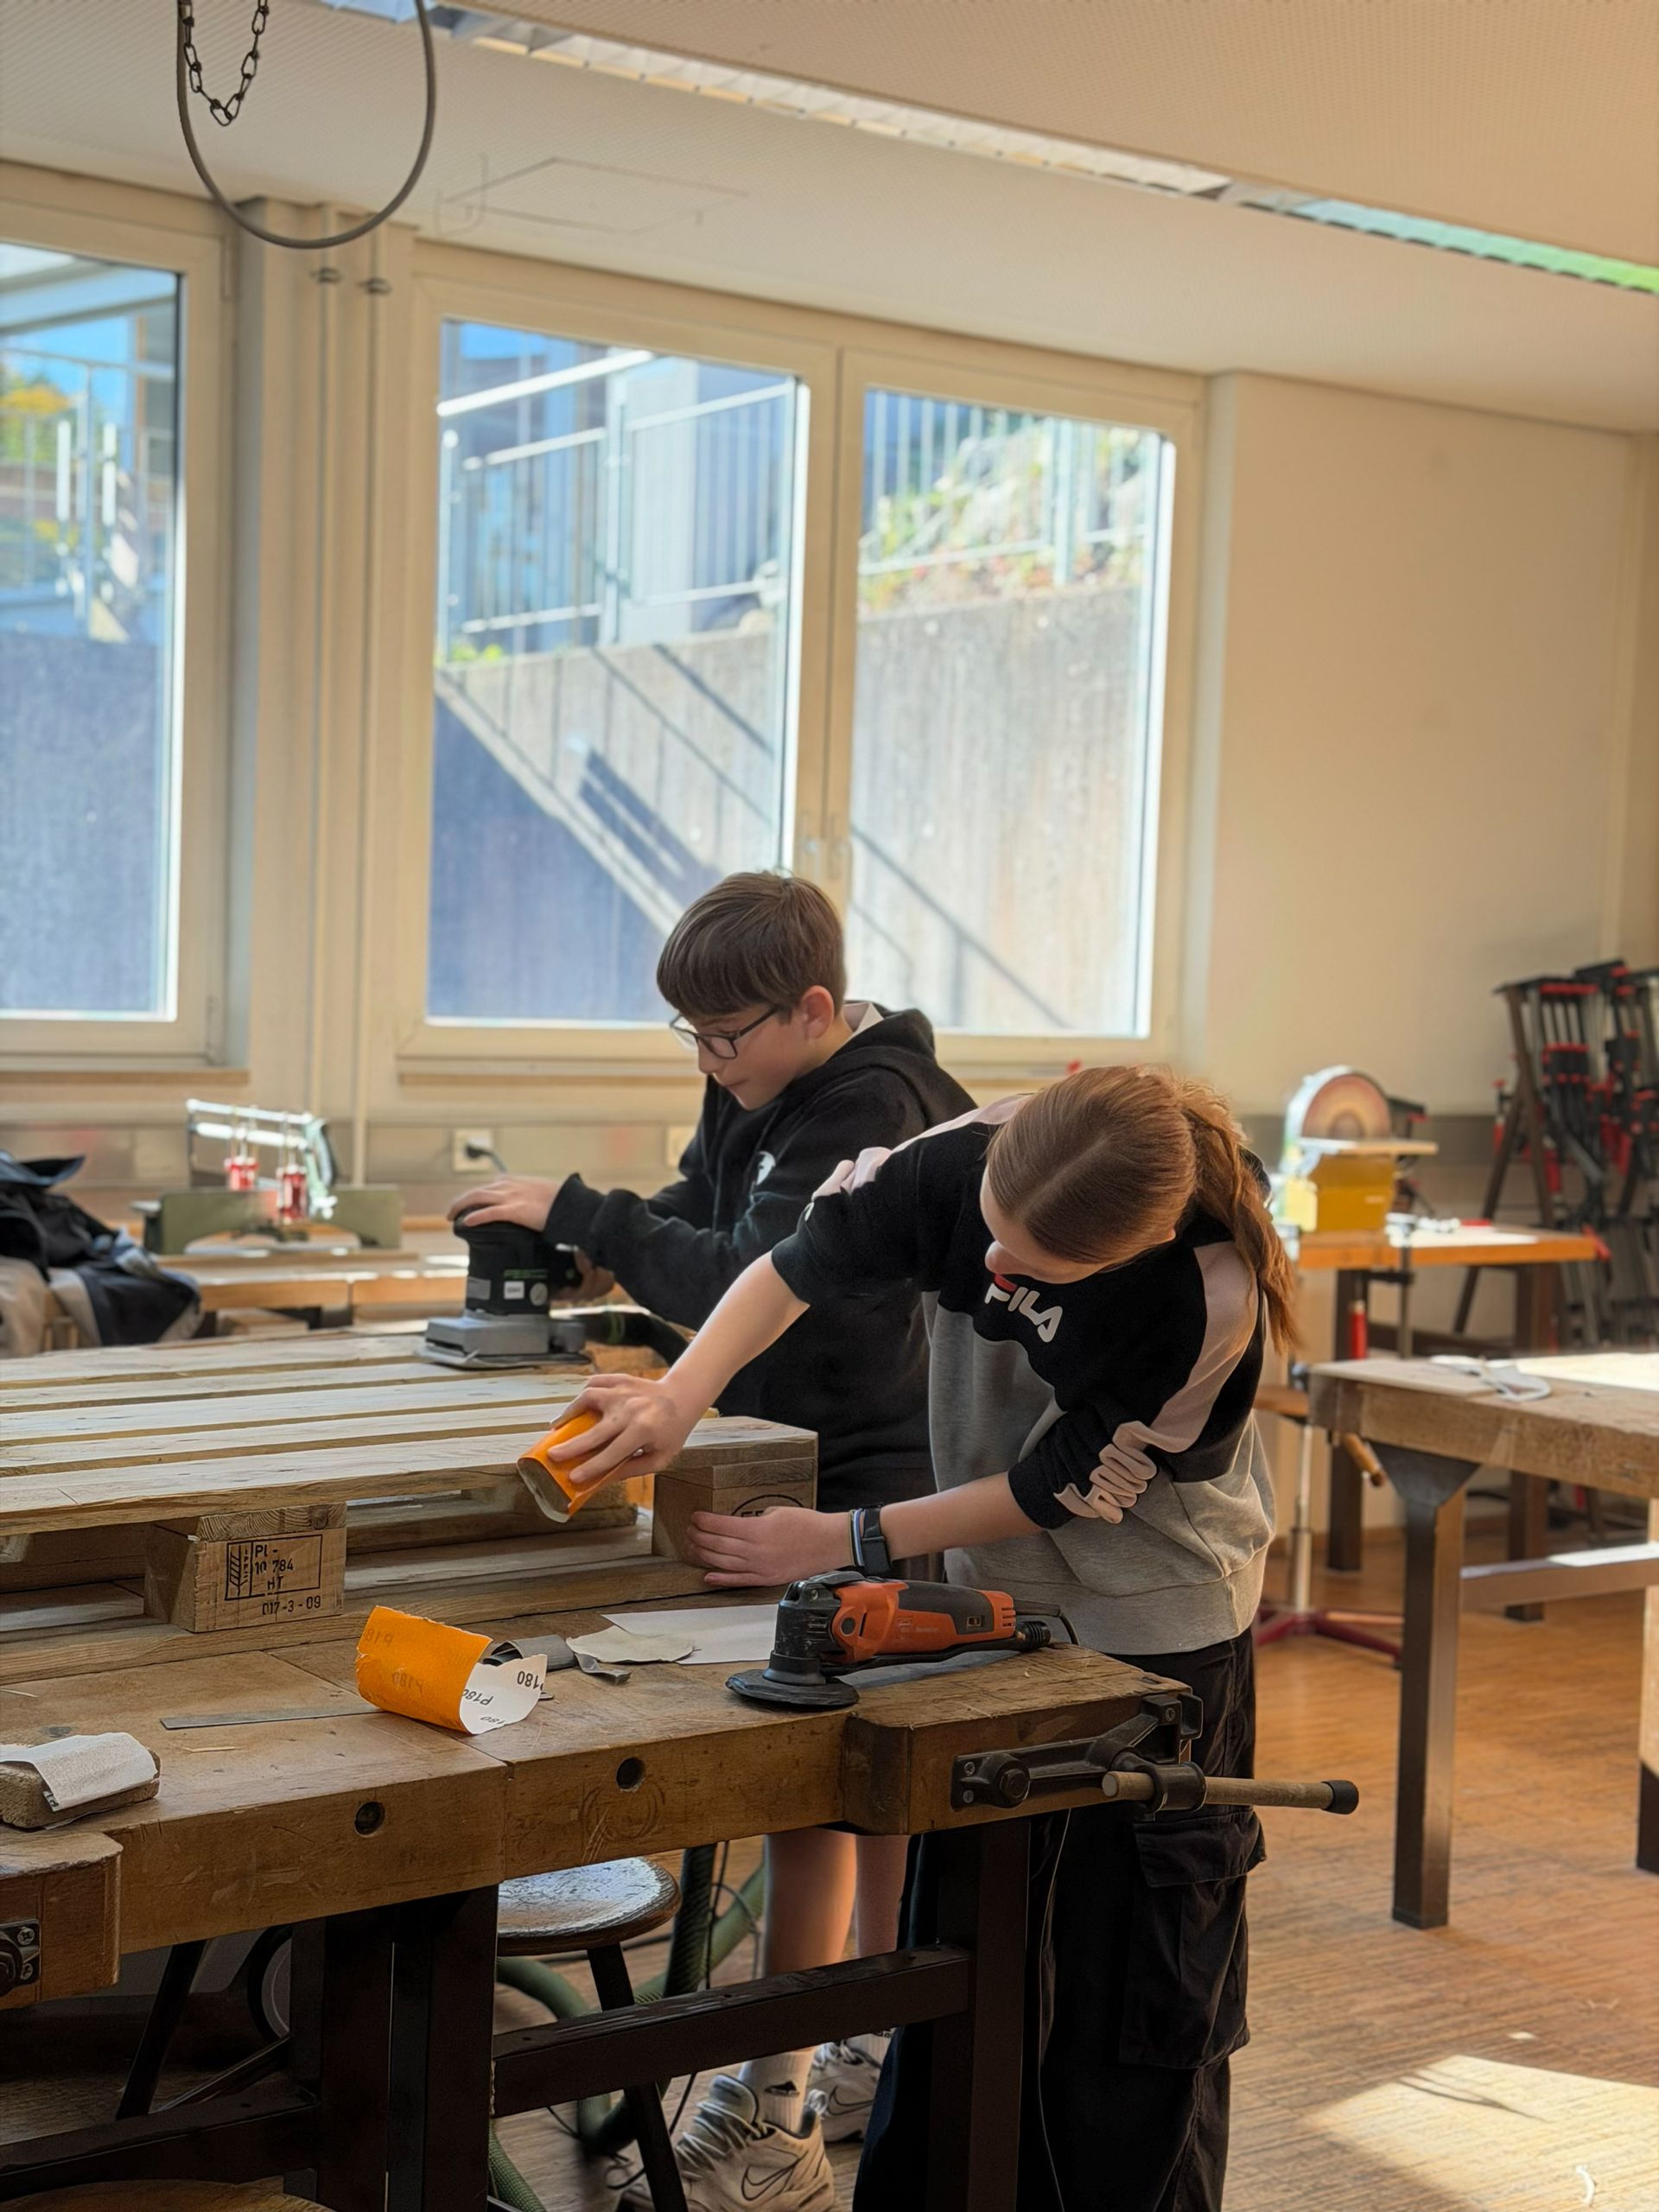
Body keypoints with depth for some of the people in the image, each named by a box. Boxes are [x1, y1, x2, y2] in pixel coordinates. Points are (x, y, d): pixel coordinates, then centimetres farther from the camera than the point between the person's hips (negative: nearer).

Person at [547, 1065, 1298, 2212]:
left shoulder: (1210, 1301, -31)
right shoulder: (981, 1155, -20)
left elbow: (1057, 1493, -21)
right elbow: (808, 1257, -8)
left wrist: (842, 1543, -17)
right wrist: (681, 1395, -23)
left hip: (1153, 1639, -5)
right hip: (999, 1602, 5)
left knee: (1129, 1972, 4)